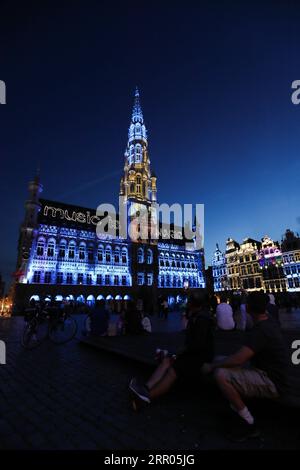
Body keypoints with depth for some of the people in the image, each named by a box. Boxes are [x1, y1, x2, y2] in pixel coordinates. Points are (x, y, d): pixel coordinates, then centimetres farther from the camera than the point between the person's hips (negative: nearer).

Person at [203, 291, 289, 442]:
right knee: (221, 364, 11)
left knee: (221, 375, -26)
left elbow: (238, 359, -33)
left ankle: (248, 423, -6)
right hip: (271, 375, 10)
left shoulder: (260, 331, -27)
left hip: (272, 384, -10)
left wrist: (211, 366, -20)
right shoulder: (269, 323, 2)